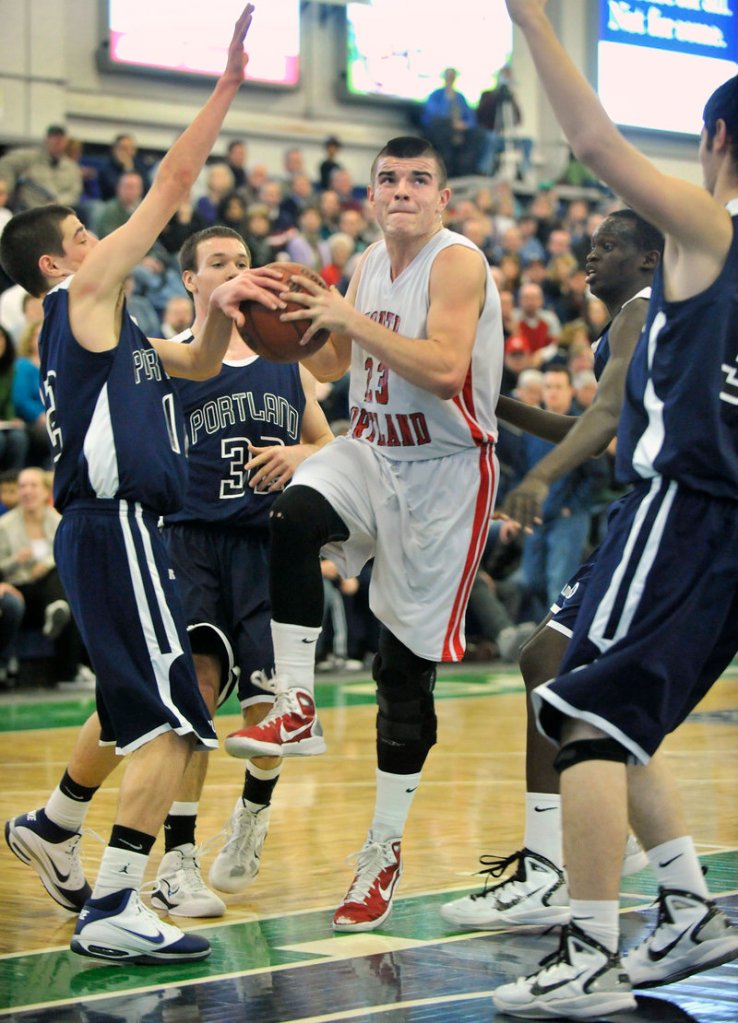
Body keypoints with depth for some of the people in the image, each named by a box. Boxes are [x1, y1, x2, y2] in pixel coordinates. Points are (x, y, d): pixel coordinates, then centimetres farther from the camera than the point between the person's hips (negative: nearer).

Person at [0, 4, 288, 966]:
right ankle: (113, 909, -18)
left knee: (135, 704, 26)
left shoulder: (104, 326, 20)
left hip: (110, 528, 10)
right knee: (173, 718, -14)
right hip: (113, 525, -10)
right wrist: (227, 86, -4)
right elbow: (170, 187, -7)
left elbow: (196, 365, 29)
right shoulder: (82, 296, -4)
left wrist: (218, 310, 8)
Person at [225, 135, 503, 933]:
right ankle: (296, 710, -20)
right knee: (292, 519, -29)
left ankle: (385, 848, 11)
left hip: (445, 473, -6)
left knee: (404, 665, -1)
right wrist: (297, 325, 1)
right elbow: (334, 365, 21)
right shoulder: (369, 266, 8)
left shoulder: (458, 262, -15)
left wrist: (351, 320, -27)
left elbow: (444, 368, -29)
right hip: (372, 451, 6)